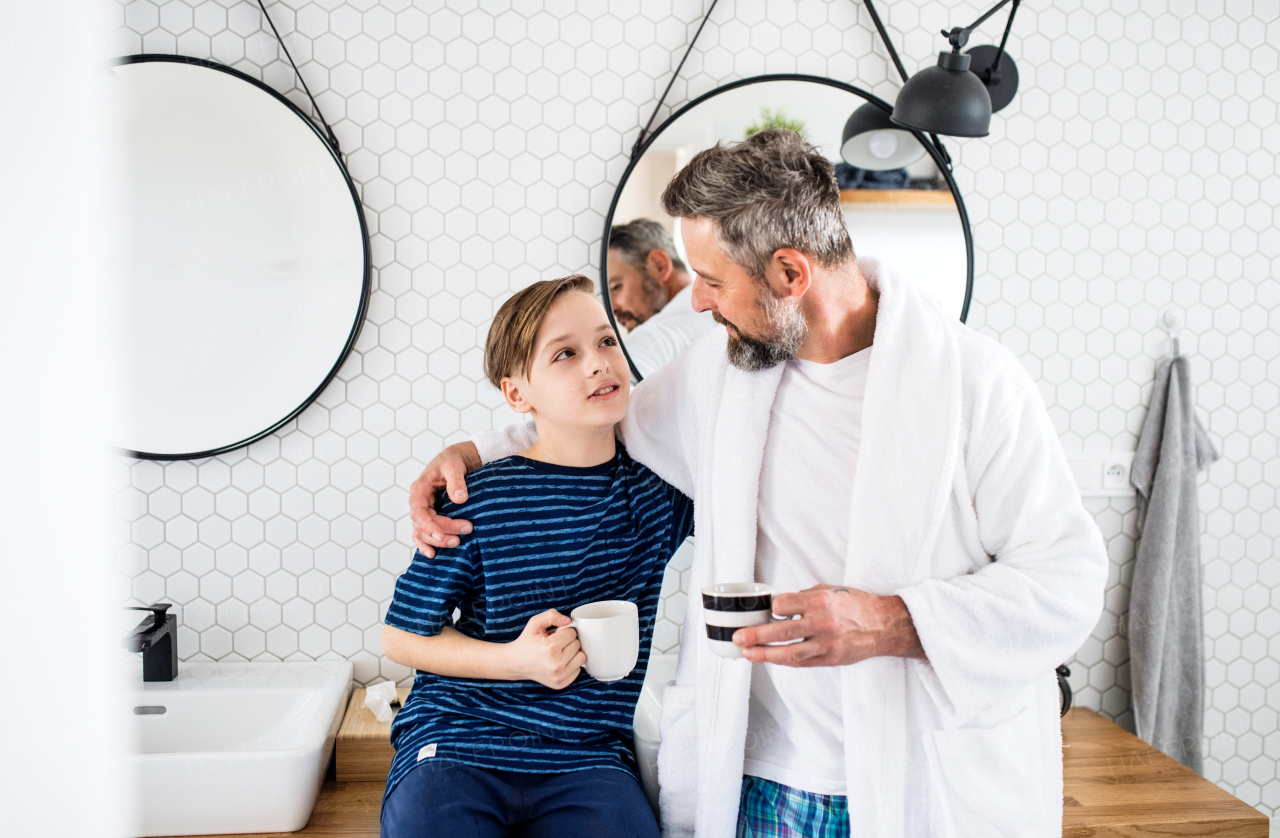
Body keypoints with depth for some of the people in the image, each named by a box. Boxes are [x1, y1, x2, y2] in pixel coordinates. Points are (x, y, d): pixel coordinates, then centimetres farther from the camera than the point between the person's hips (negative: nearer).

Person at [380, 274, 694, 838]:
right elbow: (401, 638, 1)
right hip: (457, 745, -1)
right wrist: (516, 660, -12)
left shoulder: (657, 485, 2)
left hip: (589, 758, 2)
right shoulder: (477, 501, -7)